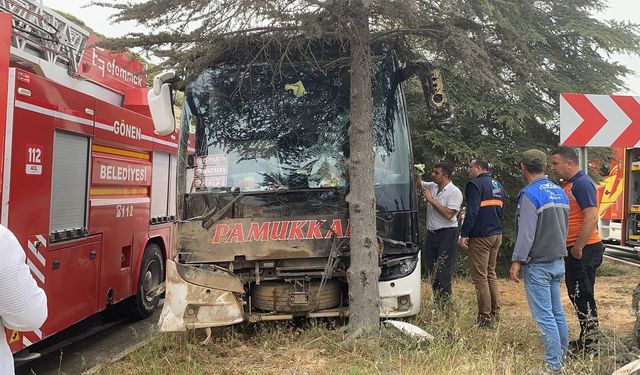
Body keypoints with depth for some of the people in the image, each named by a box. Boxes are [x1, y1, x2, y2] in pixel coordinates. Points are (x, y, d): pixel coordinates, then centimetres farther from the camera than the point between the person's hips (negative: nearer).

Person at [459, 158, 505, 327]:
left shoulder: (475, 184, -13)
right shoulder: (498, 185, 15)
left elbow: (472, 212, -21)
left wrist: (464, 234, -19)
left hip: (481, 236, -9)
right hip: (497, 234, 9)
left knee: (480, 276, -3)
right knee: (491, 273, 19)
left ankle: (485, 317, -1)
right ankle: (495, 312, 24)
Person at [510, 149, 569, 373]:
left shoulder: (530, 194, -16)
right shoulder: (560, 192, 10)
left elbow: (526, 233, -20)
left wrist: (517, 261, -14)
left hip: (537, 264, -8)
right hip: (558, 261, 8)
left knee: (544, 315, -3)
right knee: (557, 311, 16)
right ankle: (562, 355, 25)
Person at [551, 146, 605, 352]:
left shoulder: (582, 183, -16)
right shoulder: (569, 184, 15)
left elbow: (591, 218, -24)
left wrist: (578, 248, -22)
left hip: (584, 250, -10)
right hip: (574, 249, 10)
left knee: (581, 295, -3)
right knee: (578, 294, 16)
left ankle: (589, 342, 7)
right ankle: (587, 338, 27)